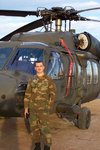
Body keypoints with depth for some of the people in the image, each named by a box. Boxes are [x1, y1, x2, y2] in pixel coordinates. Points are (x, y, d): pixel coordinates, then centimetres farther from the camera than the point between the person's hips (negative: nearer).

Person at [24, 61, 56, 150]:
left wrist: (48, 107, -12)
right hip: (33, 108, 4)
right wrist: (26, 107, 1)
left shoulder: (49, 80, -5)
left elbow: (53, 94, -6)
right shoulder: (32, 80, 6)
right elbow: (27, 94, 6)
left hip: (43, 108, -4)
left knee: (45, 128, -6)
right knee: (34, 127, 7)